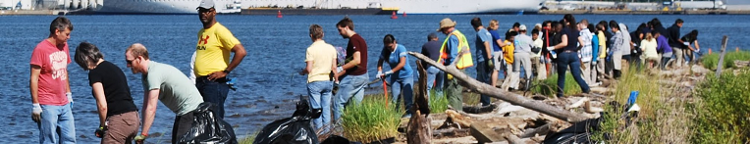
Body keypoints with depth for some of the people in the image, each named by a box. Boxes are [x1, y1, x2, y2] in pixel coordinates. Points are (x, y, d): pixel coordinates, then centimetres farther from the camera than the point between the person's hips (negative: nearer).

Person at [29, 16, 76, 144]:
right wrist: (35, 105, -15)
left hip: (64, 104, 8)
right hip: (47, 105, -7)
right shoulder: (41, 49, -12)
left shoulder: (64, 46, 11)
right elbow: (34, 79, -12)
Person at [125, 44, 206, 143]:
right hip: (182, 112, 11)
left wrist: (143, 135, -25)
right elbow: (146, 106, 8)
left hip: (191, 109, -11)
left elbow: (151, 109, -27)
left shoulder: (154, 73, -23)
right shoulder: (146, 74, 8)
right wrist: (143, 133, 2)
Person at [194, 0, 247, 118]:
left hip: (214, 83, -9)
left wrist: (225, 72, -16)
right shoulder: (201, 33, 17)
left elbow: (241, 52, -19)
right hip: (200, 82, 9)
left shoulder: (219, 31, -11)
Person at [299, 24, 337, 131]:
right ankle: (327, 129, 12)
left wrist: (302, 72, 7)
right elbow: (334, 67, 5)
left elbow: (308, 69, -14)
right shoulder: (331, 48, 3)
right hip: (328, 81, 5)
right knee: (326, 107, 11)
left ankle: (319, 129, 3)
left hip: (315, 82, -5)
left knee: (316, 108, 2)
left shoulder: (311, 49, -12)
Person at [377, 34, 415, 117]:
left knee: (407, 96, -10)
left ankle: (409, 112, -3)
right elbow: (380, 61, 4)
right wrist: (379, 72, -17)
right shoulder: (385, 50, -3)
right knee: (394, 98, 1)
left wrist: (389, 72, -33)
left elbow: (402, 63, -29)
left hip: (406, 75, -5)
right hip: (395, 77, 5)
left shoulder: (401, 48, -20)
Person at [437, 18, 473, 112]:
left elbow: (453, 55, -19)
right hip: (461, 68, 10)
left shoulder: (452, 37, -12)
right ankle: (459, 111, 19)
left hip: (455, 68, -10)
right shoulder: (460, 35, 17)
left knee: (452, 93, -9)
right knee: (458, 92, 15)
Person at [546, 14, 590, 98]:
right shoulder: (576, 31, 10)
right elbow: (582, 43, 9)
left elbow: (564, 43, -18)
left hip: (564, 54, -4)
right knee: (577, 76, 1)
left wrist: (553, 47, -12)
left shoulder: (565, 30, -7)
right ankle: (587, 90, -15)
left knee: (561, 76, 9)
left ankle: (560, 94, 10)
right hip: (574, 54, 4)